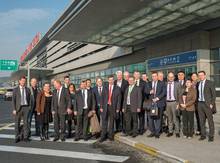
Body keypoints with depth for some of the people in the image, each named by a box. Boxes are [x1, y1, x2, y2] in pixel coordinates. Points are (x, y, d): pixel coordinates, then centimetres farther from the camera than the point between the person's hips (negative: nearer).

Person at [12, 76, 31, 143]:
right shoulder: (15, 90, 0)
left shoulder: (28, 89, 7)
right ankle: (17, 137, 16)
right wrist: (14, 109, -9)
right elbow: (13, 100, -2)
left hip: (26, 107, 1)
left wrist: (29, 107, 2)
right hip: (18, 108, -1)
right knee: (17, 123, 5)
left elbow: (29, 99, 10)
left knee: (26, 122, 1)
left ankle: (26, 137, 8)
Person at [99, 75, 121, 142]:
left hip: (113, 107, -1)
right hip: (105, 106, 1)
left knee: (111, 122, 8)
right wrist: (101, 107, -2)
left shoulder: (117, 88, 2)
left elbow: (119, 99, 0)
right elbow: (102, 98, 4)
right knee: (104, 121, -1)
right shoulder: (105, 88, 7)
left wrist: (118, 108, -5)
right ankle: (103, 136, 4)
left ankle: (110, 135, 18)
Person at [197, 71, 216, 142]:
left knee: (210, 120, 2)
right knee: (202, 120, 9)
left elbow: (214, 94, -6)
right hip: (200, 104, 5)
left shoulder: (210, 83, -5)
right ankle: (203, 135, 18)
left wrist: (212, 104, -12)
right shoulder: (197, 84, 9)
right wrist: (197, 102, 5)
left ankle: (211, 136, 11)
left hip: (208, 104, -5)